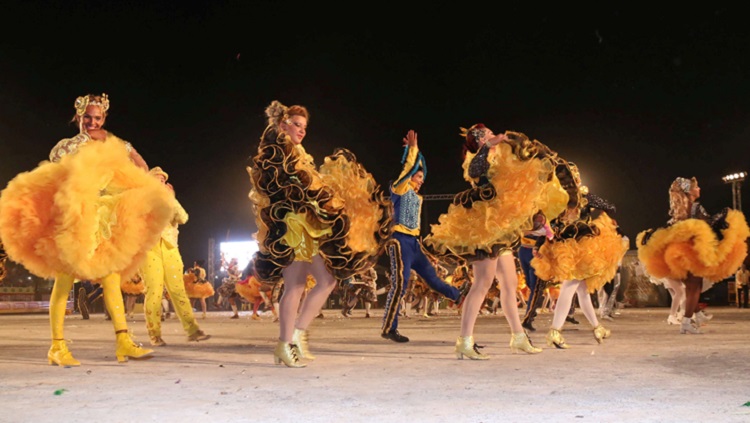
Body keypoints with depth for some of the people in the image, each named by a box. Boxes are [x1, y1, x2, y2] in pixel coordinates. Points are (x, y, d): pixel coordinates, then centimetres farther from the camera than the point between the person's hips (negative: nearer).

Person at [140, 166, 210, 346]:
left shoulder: (169, 202, 22)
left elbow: (183, 218, 4)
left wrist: (172, 199, -5)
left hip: (170, 248, 3)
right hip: (149, 249, -3)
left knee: (178, 290, -2)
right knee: (154, 292, -8)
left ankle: (192, 330, -6)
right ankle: (155, 335, -5)